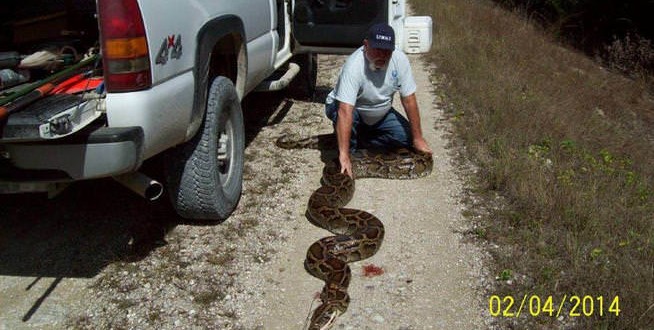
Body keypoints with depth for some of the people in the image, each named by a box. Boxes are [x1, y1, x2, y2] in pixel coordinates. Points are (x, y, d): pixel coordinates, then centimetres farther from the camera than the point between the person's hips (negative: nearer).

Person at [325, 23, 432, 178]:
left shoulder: (400, 59, -22)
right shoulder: (354, 66, -37)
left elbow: (409, 100, -16)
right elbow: (345, 111, -45)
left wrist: (418, 138, -16)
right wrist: (344, 155, -51)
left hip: (380, 113, 5)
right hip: (345, 107, -4)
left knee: (406, 137, -12)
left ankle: (359, 139, 1)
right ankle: (348, 151, -9)